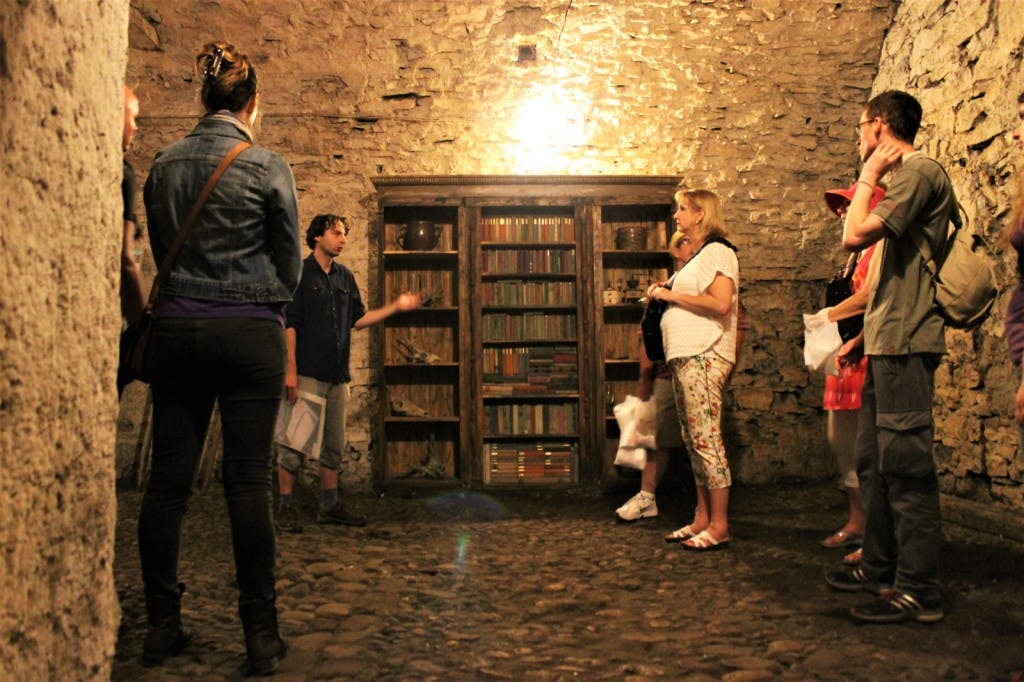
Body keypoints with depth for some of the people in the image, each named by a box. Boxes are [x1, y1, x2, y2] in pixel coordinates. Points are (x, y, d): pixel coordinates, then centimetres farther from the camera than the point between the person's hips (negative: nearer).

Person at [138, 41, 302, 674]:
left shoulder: (165, 164, 7)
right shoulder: (268, 166, -4)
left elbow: (160, 246, 15)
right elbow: (290, 260, 1)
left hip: (177, 326, 4)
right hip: (251, 331, -4)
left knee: (169, 477, 7)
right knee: (250, 480, -2)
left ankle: (163, 624, 15)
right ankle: (262, 634, 4)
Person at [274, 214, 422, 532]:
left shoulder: (346, 277, 15)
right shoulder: (300, 273, -4)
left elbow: (358, 318, 17)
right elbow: (289, 324, -9)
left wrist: (396, 306, 8)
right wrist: (290, 370, -16)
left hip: (337, 375, 7)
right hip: (307, 374, -6)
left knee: (334, 443, 11)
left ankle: (330, 505, 21)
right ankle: (285, 507, 6)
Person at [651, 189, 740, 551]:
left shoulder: (717, 251, -6)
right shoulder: (698, 255, 22)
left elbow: (721, 303, -20)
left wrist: (672, 294, -13)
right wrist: (665, 295, 12)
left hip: (704, 356, -10)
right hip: (686, 356, 10)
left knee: (707, 439, -9)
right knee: (695, 440, 11)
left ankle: (719, 526, -3)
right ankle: (702, 518, 17)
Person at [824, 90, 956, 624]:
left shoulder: (918, 172, -9)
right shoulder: (905, 177, 21)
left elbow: (855, 234, -20)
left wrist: (868, 176, -5)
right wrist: (866, 335, 22)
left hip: (905, 344, -10)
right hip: (888, 345, 10)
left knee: (904, 464, -8)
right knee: (874, 461, 14)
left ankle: (919, 590, -2)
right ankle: (880, 566, 25)